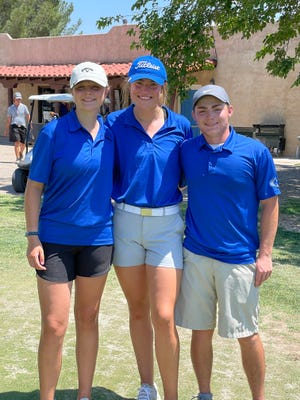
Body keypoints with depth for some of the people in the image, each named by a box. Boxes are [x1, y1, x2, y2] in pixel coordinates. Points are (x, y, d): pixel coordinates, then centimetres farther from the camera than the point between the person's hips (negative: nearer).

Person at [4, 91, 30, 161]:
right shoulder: (10, 108, 10)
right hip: (14, 126, -1)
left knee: (23, 143, 6)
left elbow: (28, 117, 8)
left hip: (23, 126, 1)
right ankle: (17, 158, -10)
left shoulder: (24, 107, 9)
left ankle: (21, 153, 36)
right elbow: (8, 120, 14)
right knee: (17, 143, -14)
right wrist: (6, 130, 13)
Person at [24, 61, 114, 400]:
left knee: (88, 319, 14)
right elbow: (34, 187, -6)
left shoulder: (111, 133, 4)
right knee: (54, 325, -3)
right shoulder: (53, 132, -8)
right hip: (55, 238, -3)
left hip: (98, 237, 4)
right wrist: (32, 236, -11)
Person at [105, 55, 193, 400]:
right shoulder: (115, 123, 0)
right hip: (125, 222, 1)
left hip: (166, 225, -1)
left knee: (163, 317, -7)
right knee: (138, 310, 13)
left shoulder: (180, 127, 1)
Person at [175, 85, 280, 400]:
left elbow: (270, 203, -2)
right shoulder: (185, 151, 1)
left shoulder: (255, 152, -6)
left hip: (239, 257, -2)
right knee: (201, 331, 12)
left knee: (246, 334, 7)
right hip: (196, 255, 3)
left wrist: (265, 254, -6)